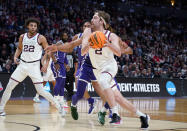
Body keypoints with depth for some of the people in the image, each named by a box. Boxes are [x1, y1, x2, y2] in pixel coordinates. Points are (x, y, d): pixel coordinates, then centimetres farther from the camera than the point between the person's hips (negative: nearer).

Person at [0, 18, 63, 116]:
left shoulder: (40, 38, -7)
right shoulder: (22, 37, 5)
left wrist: (46, 65, -11)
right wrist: (15, 56, 4)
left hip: (34, 66, -4)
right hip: (22, 65, 4)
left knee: (41, 91, -10)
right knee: (9, 87, 0)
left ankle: (58, 106, 3)